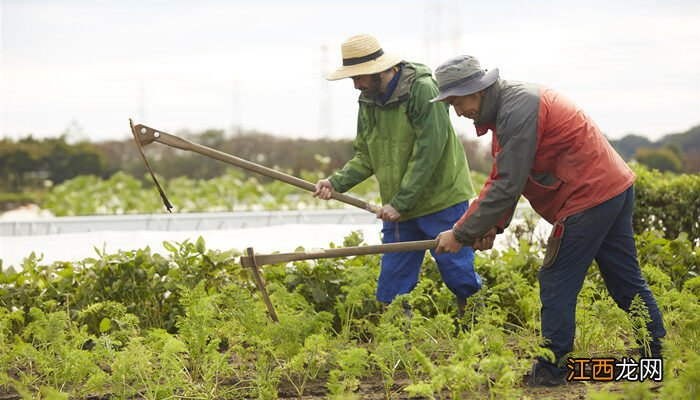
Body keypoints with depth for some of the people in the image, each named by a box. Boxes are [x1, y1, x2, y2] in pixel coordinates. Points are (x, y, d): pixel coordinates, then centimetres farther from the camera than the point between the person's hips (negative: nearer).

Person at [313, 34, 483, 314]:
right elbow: (366, 157, 12)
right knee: (390, 291, 3)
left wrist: (400, 203, -20)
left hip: (442, 202, -6)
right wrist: (337, 182, -7)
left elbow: (428, 152, -19)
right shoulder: (367, 102, 8)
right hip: (397, 210, 7)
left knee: (460, 279, -2)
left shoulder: (422, 89, -15)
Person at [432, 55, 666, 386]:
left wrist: (461, 234, -17)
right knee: (626, 279, 16)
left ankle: (552, 370, 2)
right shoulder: (506, 105, 14)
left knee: (557, 284, -3)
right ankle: (656, 353, 24)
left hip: (590, 195, -10)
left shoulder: (518, 109, -20)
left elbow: (508, 185, -22)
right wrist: (494, 223, 0)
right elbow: (501, 176, 15)